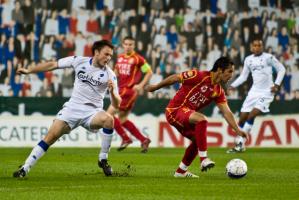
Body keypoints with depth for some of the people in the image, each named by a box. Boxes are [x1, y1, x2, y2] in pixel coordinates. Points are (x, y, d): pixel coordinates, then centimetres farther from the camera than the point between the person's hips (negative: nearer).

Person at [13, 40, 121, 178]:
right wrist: (29, 70, 8)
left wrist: (112, 92, -27)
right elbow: (53, 65, 8)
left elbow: (116, 104, -6)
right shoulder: (79, 61, -1)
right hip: (72, 108, 1)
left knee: (109, 120, -33)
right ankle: (25, 168, -5)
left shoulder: (109, 74, -5)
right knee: (51, 136, -13)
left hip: (92, 112, -1)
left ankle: (103, 160, -17)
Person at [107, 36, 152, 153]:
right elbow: (117, 70, 27)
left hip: (129, 90, -8)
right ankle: (143, 140, 16)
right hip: (121, 90, 8)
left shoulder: (137, 59, -9)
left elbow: (149, 72, -4)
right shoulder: (120, 57, 11)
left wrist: (141, 85, -13)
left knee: (110, 113, -10)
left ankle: (125, 139, 0)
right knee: (122, 120, 9)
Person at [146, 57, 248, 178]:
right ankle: (204, 159, -32)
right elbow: (175, 78, -8)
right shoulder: (200, 76, -16)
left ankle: (181, 171, 30)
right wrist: (155, 87, 1)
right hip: (175, 110, -9)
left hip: (186, 115, 9)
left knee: (198, 140, 15)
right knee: (202, 119, -31)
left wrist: (238, 130, -8)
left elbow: (227, 113, 3)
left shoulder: (219, 92, 6)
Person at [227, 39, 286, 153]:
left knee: (251, 116, -18)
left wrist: (277, 84, -8)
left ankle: (241, 144, -14)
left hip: (267, 92, -5)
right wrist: (233, 86, 2)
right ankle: (238, 144, 12)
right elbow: (243, 76, 16)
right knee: (242, 117, 1)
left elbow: (281, 69, 1)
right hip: (254, 91, 5)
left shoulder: (268, 58, -6)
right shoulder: (248, 60, 8)